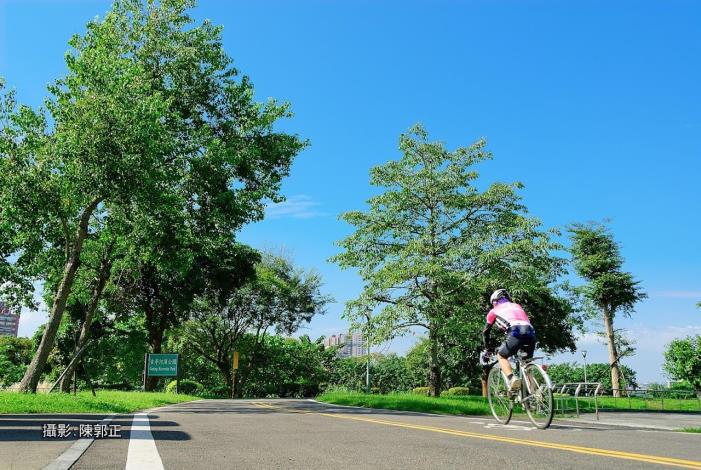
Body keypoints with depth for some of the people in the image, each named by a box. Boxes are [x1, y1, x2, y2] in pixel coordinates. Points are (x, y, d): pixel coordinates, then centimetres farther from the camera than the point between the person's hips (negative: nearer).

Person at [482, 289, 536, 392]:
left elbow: (485, 332, 32)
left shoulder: (494, 311, 27)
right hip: (531, 332, 4)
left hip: (515, 332, -4)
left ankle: (511, 379, -10)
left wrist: (486, 348, 44)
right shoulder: (517, 306, 38)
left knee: (501, 356, 16)